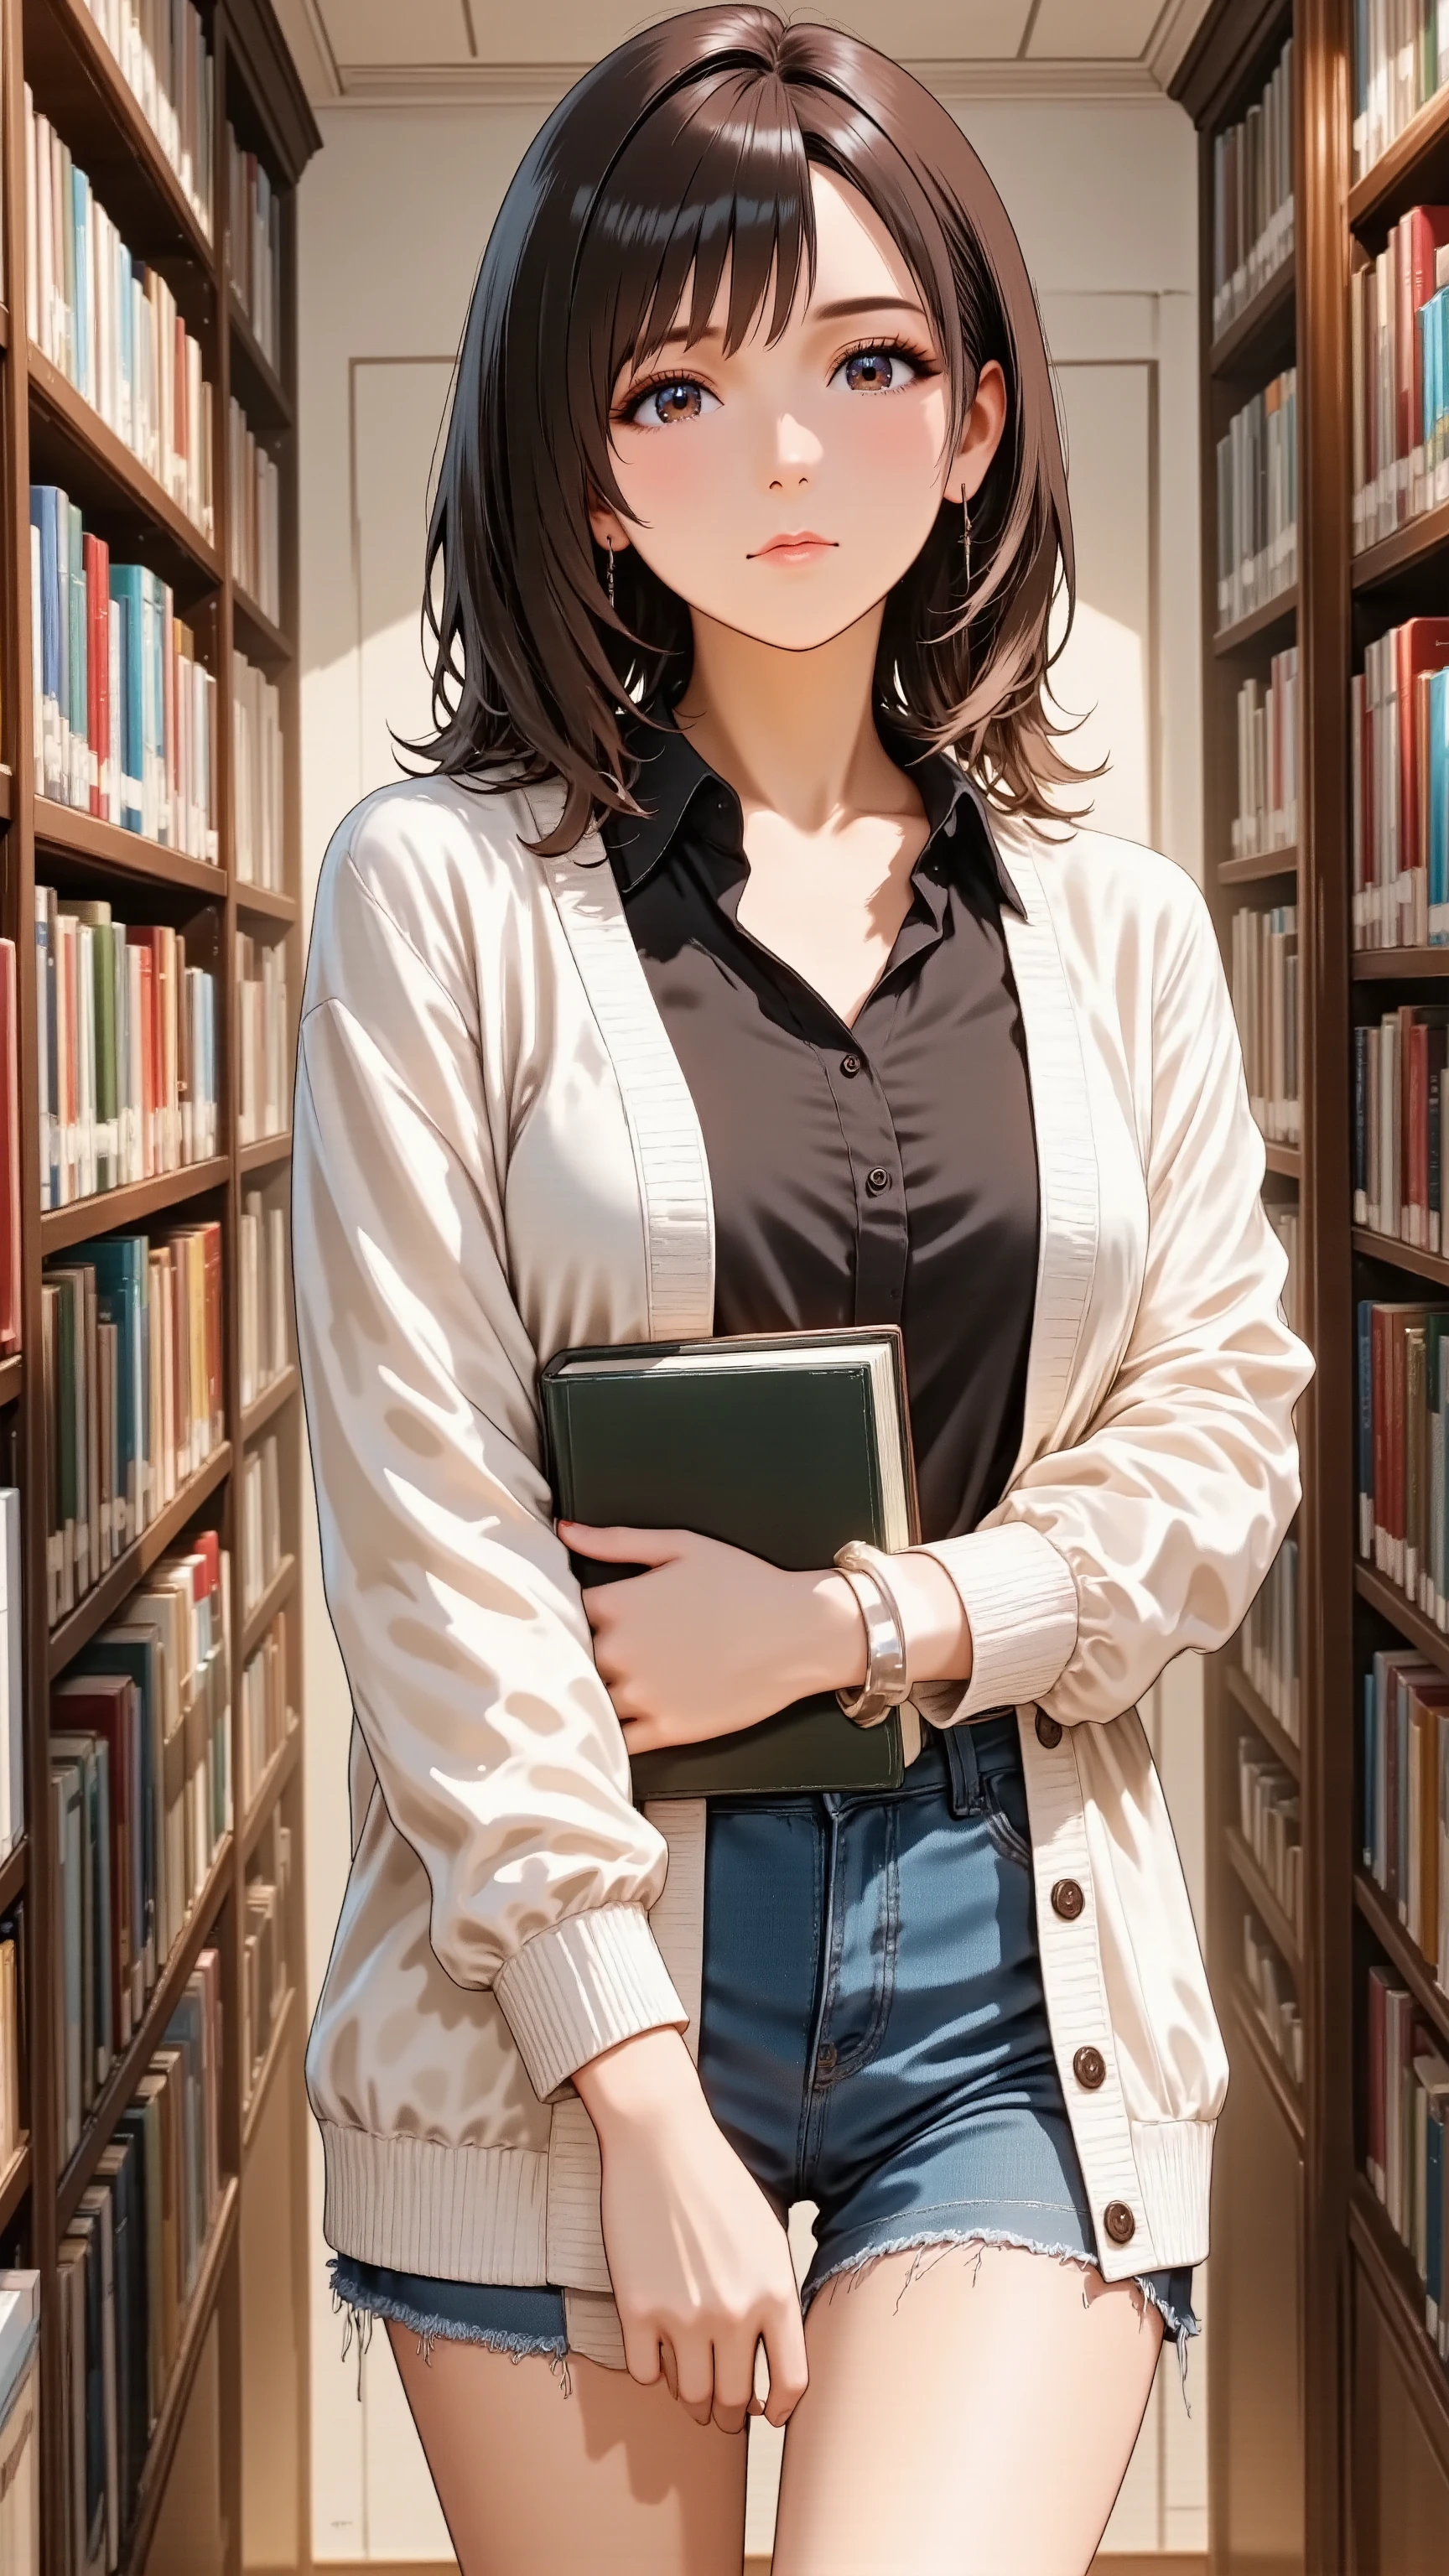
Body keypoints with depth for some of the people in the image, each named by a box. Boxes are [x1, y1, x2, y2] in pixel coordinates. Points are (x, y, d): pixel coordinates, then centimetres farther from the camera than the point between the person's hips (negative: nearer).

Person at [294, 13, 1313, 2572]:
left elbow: (1227, 1439, 6)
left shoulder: (1119, 930, 7)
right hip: (560, 1971, -2)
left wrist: (862, 1620, -11)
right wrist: (645, 2096, -11)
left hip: (1017, 1970, 2)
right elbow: (424, 1520, -8)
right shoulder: (444, 893, -4)